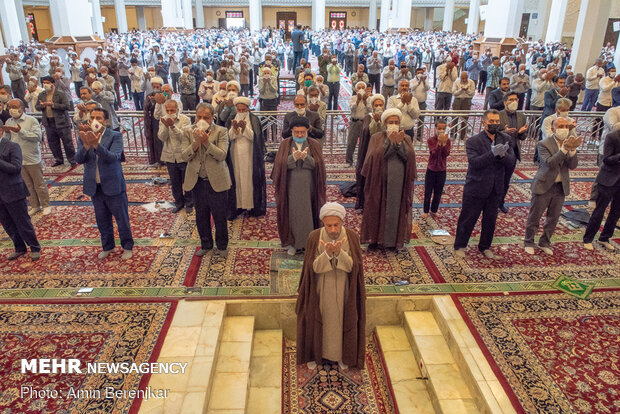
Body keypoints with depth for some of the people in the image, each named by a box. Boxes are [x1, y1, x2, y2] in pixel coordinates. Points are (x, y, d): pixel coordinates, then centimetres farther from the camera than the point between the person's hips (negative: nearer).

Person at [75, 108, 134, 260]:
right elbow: (79, 159, -11)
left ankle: (127, 247, 24)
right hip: (94, 187, 4)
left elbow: (114, 157, -25)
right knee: (102, 220, 17)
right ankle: (107, 246, 34)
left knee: (122, 218, 7)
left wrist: (96, 144, -38)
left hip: (113, 185, -4)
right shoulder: (84, 137, 0)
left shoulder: (115, 136, -11)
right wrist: (86, 145, -29)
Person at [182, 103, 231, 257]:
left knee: (220, 216, 8)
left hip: (216, 181, -3)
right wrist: (196, 142, -21)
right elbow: (185, 156, -6)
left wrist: (206, 142, -26)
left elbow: (222, 155, -16)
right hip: (197, 181, 3)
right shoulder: (189, 131, 2)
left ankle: (222, 246, 27)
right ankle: (206, 244, 34)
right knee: (201, 216, 15)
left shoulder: (221, 131, -6)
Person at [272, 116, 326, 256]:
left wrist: (306, 157, -25)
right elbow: (280, 164, -7)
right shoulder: (285, 144, 3)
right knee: (292, 213, 4)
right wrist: (293, 157, -24)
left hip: (308, 186, 0)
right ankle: (293, 243, 16)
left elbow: (317, 165, -7)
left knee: (308, 212, 3)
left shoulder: (314, 145, 3)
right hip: (291, 186, 0)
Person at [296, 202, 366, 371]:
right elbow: (314, 267, -17)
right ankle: (314, 353, 41)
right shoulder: (314, 237, -17)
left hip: (343, 290, 1)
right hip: (320, 290, 0)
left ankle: (341, 354, 41)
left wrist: (339, 252, -35)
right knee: (317, 320, 16)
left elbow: (352, 266, -17)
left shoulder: (352, 237, -15)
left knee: (341, 320, 17)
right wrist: (327, 253, -36)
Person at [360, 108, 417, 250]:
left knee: (395, 209, 5)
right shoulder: (377, 138, 4)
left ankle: (392, 239, 16)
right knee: (377, 208, 3)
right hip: (380, 180, -1)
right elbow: (376, 156, -13)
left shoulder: (406, 138, 10)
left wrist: (399, 143, -18)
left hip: (399, 181, 2)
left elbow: (409, 157, -6)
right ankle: (375, 238, 15)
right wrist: (390, 142, -18)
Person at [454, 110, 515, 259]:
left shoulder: (505, 139, 4)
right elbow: (474, 162, -22)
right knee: (468, 219, 6)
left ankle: (485, 246, 34)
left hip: (495, 189, 5)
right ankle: (460, 246, 23)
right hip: (476, 189, -4)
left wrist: (503, 154, -26)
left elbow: (511, 162, -5)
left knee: (490, 220, 16)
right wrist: (492, 153, -34)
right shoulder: (473, 141, -10)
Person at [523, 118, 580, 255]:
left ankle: (545, 243, 33)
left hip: (561, 187, 5)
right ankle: (529, 243, 24)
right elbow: (549, 163, -26)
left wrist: (572, 150, -25)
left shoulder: (570, 143, 2)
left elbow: (573, 166, -8)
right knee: (534, 217, 6)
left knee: (553, 218, 16)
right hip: (543, 187, -5)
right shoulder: (544, 144, -13)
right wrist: (564, 149, -35)